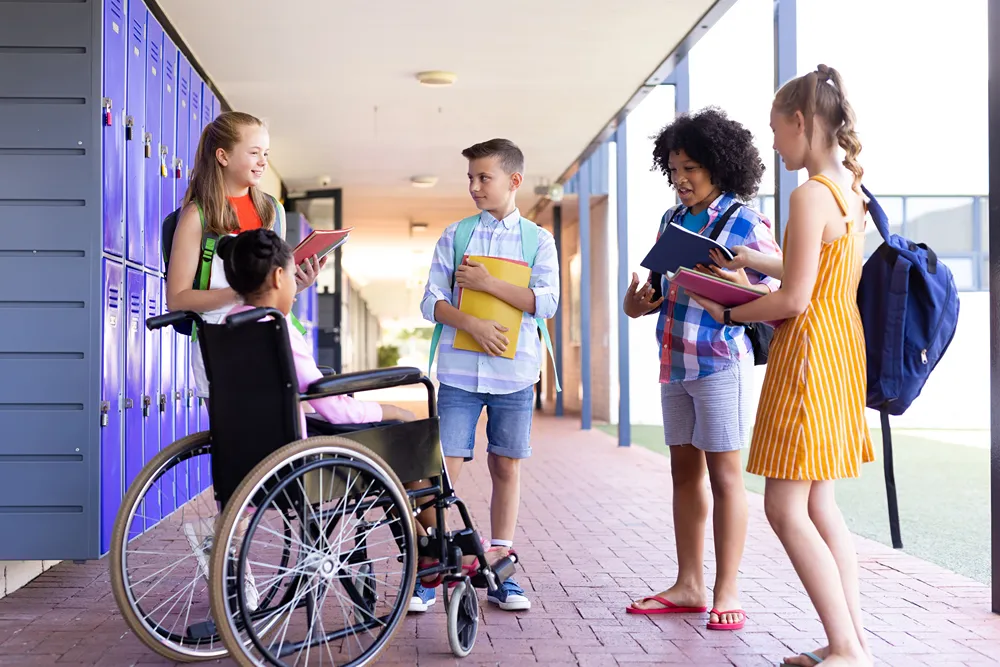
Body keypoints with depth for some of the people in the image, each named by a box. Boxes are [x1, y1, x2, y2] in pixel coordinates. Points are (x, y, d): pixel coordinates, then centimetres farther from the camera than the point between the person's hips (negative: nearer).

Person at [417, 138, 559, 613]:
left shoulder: (538, 239, 5)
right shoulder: (454, 235, 7)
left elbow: (547, 302, -6)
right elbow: (432, 301, 1)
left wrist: (488, 283, -12)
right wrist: (472, 324, -16)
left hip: (514, 372, 1)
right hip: (459, 370, 0)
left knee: (507, 467, 6)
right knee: (445, 467, -5)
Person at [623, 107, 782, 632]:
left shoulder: (743, 221, -6)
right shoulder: (673, 219, 14)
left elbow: (778, 290, -9)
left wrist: (740, 287, -27)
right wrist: (638, 302, 1)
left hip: (720, 358, -7)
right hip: (675, 359, 7)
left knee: (723, 472, -2)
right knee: (684, 470, 11)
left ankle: (726, 592, 5)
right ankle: (688, 585, 19)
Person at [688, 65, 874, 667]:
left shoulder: (811, 195, -17)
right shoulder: (851, 188, 11)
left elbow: (794, 301, -19)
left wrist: (727, 314, -5)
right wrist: (756, 261, 24)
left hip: (810, 350, -10)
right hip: (843, 347, 10)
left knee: (786, 508, -5)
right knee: (820, 504, 13)